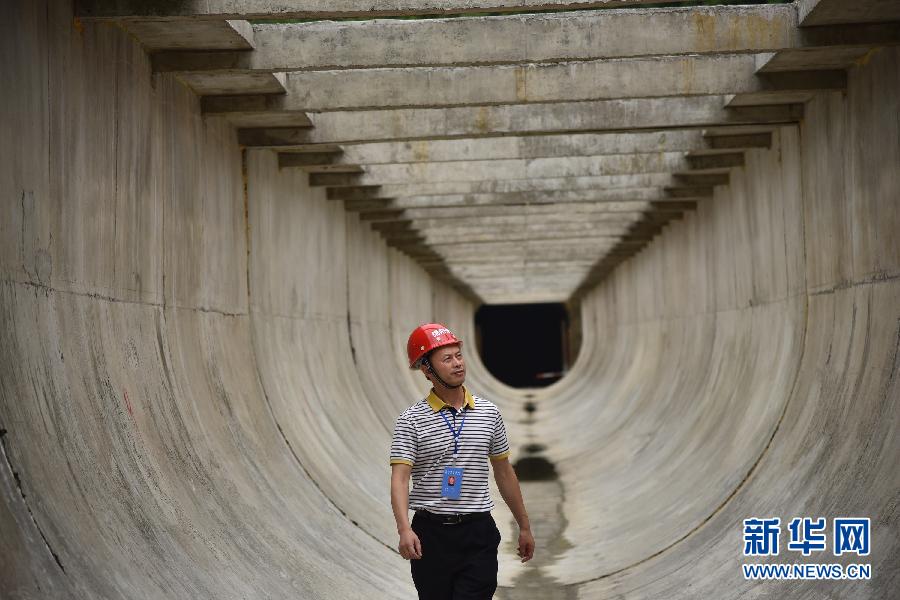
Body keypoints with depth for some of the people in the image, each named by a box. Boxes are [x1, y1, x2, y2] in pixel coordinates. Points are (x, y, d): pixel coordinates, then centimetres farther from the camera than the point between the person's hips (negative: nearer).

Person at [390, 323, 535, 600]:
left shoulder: (489, 413, 6)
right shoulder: (411, 421, -5)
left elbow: (503, 472, 16)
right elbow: (400, 478, -15)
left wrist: (524, 526, 18)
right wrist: (404, 529, -30)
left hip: (478, 534, 1)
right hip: (430, 533, -1)